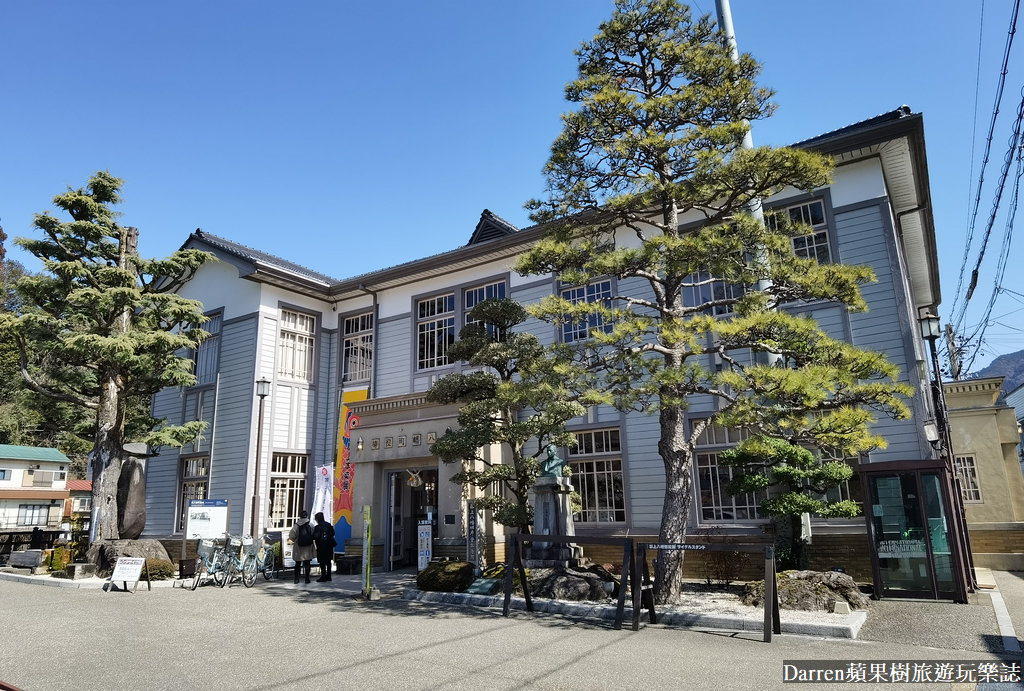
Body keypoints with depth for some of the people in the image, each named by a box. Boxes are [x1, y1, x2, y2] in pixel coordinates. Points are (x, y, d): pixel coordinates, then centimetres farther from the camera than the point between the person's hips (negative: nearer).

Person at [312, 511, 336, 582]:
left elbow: (315, 536, -18)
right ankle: (328, 576, 19)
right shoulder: (329, 525, 4)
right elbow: (333, 533, 10)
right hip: (329, 546, 7)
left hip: (321, 547, -7)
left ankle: (323, 576, 2)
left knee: (322, 562, 0)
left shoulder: (318, 527, -15)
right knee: (328, 561, 14)